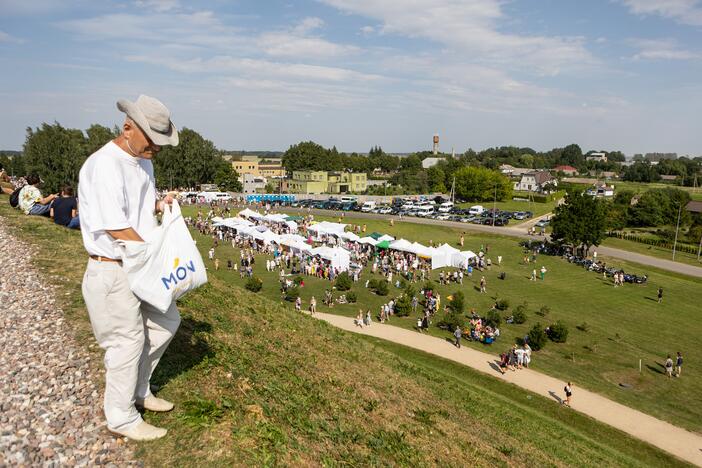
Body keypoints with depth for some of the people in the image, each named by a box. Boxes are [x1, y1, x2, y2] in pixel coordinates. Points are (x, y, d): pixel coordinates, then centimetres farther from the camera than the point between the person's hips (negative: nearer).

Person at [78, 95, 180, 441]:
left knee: (166, 321, 18)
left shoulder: (143, 160, 8)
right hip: (113, 272, -9)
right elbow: (115, 228, -25)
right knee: (127, 342, 3)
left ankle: (138, 390, 37)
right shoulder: (104, 165, -22)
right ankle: (122, 418, 25)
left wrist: (160, 205, -2)